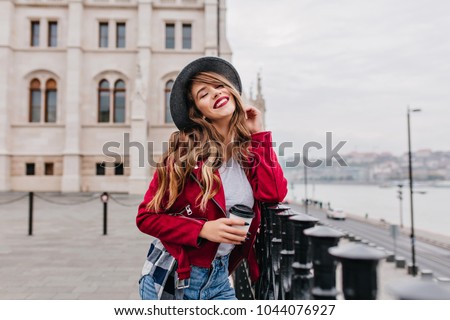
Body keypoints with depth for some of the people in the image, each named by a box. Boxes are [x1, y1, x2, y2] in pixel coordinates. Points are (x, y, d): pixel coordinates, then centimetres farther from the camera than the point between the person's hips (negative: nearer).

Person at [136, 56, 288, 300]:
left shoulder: (250, 149, 0)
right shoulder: (185, 150, -14)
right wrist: (203, 230, -22)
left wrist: (258, 134, -9)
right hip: (176, 276, -4)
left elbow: (274, 194, -16)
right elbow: (147, 217, -10)